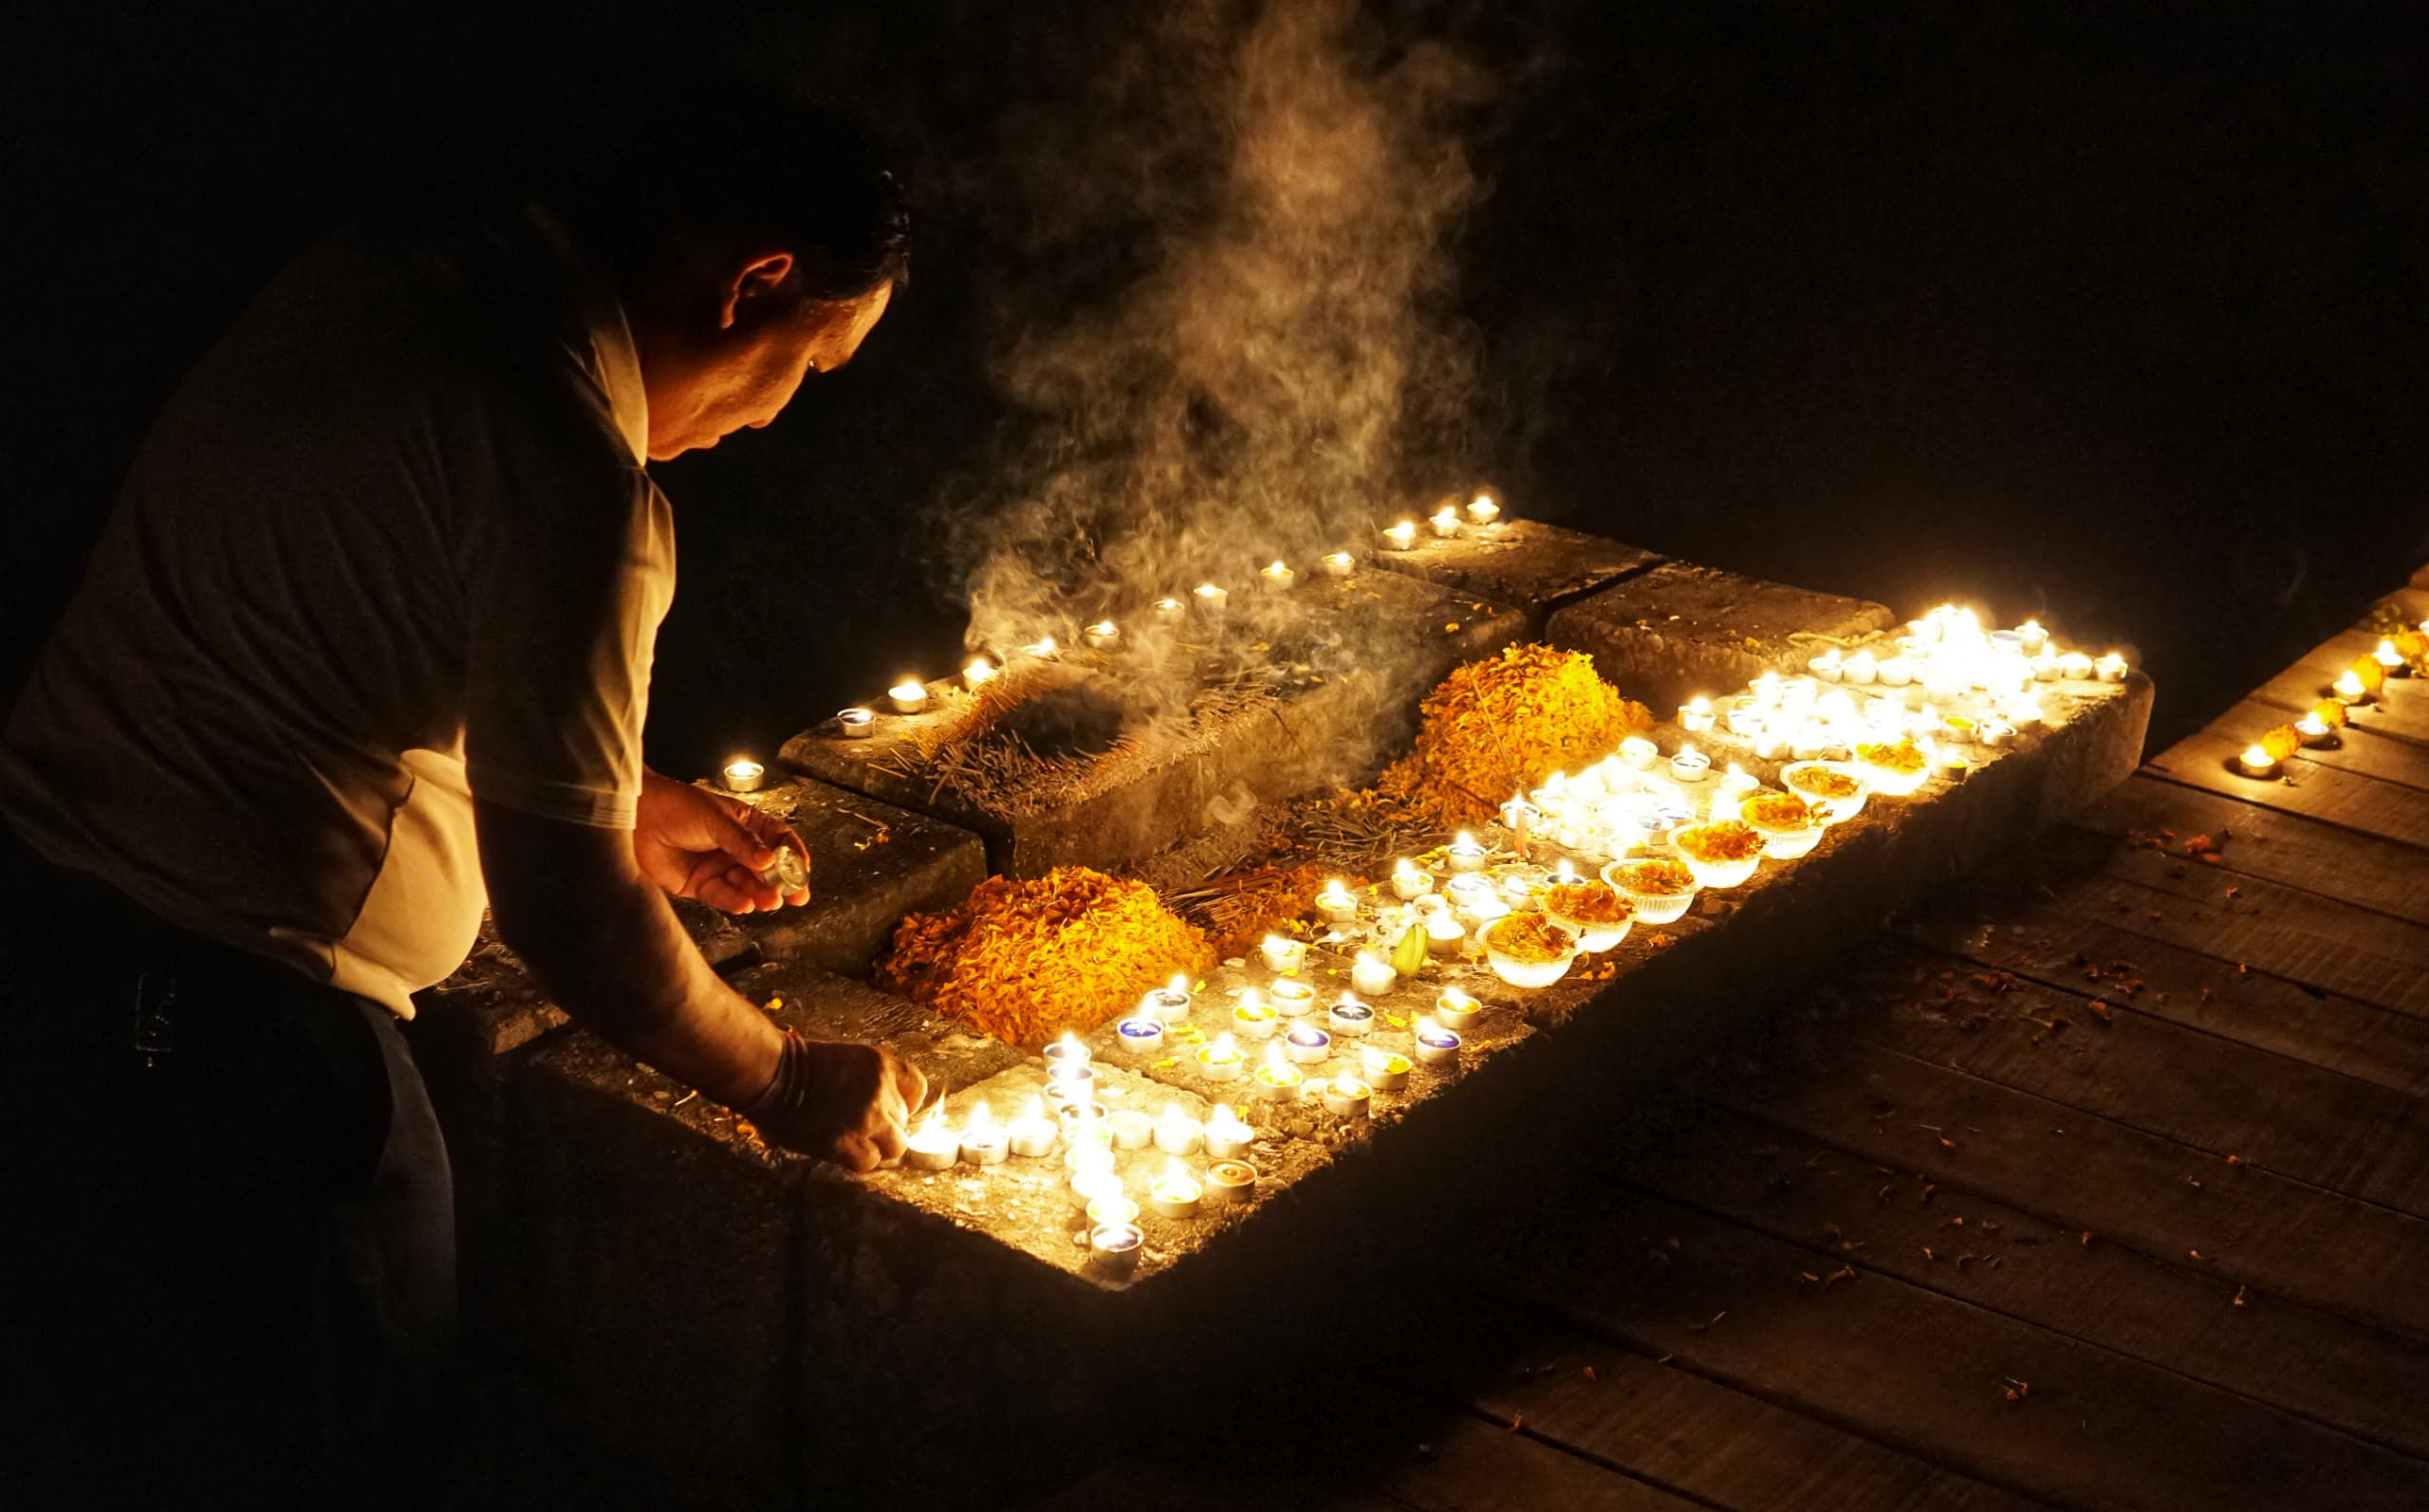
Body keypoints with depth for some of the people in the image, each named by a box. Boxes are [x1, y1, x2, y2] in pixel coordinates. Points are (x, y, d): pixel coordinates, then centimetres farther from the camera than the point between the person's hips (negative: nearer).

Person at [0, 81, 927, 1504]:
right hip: (229, 1002, -9)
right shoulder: (571, 478, -23)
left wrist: (619, 804, 20)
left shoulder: (383, 276, 5)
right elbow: (564, 913, -20)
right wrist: (787, 1081, -3)